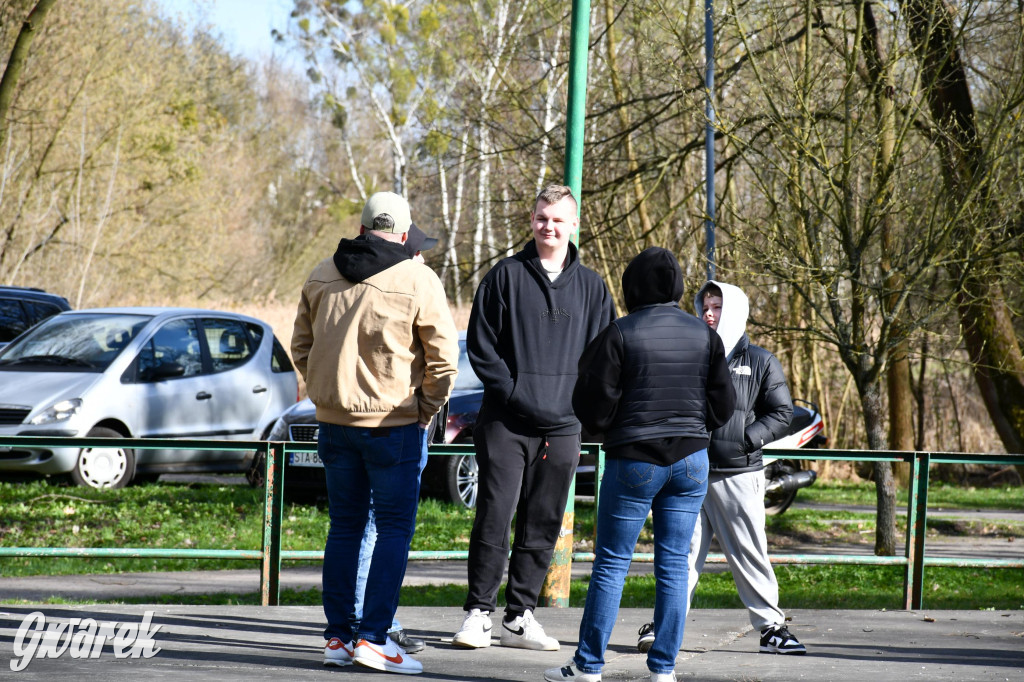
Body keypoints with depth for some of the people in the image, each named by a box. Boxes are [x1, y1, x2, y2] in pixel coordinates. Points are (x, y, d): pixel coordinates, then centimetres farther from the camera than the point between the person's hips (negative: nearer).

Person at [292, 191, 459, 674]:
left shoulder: (322, 277, 6)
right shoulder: (417, 282, -10)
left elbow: (301, 347, 13)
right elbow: (443, 358, -9)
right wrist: (427, 409, 4)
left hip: (335, 421, 5)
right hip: (395, 425, -5)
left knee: (344, 527, 13)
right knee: (394, 529, 0)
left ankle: (337, 636, 13)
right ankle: (373, 637, -7)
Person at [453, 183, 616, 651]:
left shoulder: (591, 287, 10)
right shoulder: (505, 276, 2)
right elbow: (480, 344, 0)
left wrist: (576, 400, -3)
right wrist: (512, 392, -10)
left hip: (562, 427, 3)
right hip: (505, 422, -3)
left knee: (542, 527, 6)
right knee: (494, 518, -5)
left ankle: (519, 617, 13)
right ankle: (479, 612, 2)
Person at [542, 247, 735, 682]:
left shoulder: (620, 335, -10)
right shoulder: (704, 336, 2)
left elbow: (594, 409, -9)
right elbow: (723, 406, 6)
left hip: (633, 462, -3)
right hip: (690, 460, 3)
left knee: (611, 563, 4)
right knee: (673, 565, 7)